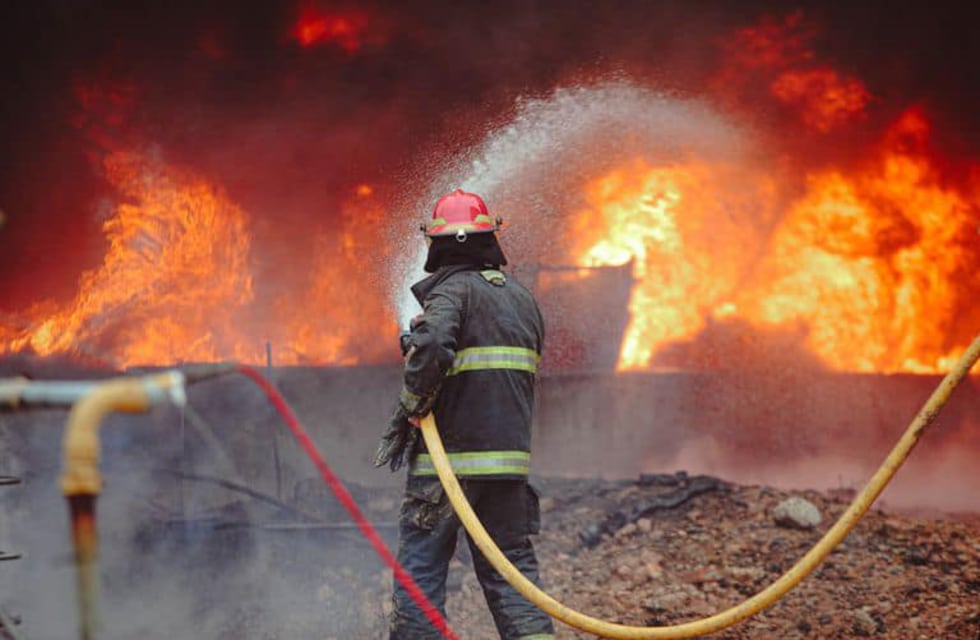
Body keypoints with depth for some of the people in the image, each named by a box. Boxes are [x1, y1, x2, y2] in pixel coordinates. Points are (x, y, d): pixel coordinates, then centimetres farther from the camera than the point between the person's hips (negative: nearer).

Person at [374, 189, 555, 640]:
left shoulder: (452, 288, -7)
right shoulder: (522, 297, 15)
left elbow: (431, 348, -24)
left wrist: (408, 414, -13)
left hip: (450, 457, -6)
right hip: (510, 454, 6)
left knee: (419, 569, 1)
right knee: (510, 564, 10)